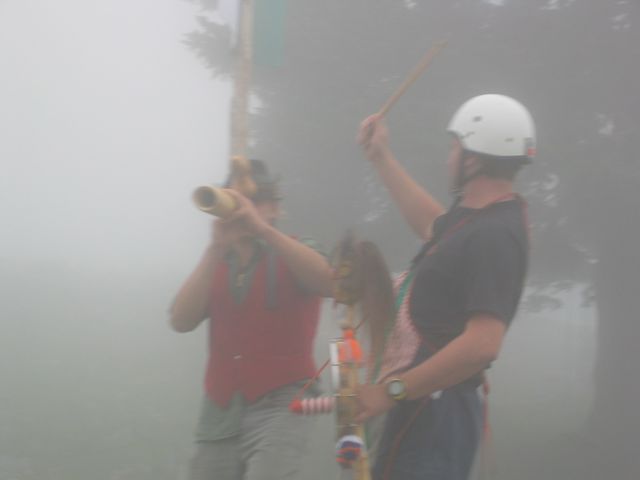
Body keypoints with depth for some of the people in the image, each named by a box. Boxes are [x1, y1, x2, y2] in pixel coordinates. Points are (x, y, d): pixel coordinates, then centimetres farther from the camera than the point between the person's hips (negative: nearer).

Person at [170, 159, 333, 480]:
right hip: (220, 410, 4)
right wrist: (217, 248, -15)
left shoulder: (293, 256, 5)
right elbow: (181, 321, -5)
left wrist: (263, 229, -27)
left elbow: (327, 281, -19)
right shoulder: (215, 265, 13)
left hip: (279, 405, -4)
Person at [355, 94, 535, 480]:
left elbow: (483, 343, -31)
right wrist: (382, 158, 38)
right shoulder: (473, 218, 12)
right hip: (426, 408, 10)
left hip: (433, 413, -10)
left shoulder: (493, 235, -20)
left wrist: (391, 391, -25)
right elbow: (434, 226, 37)